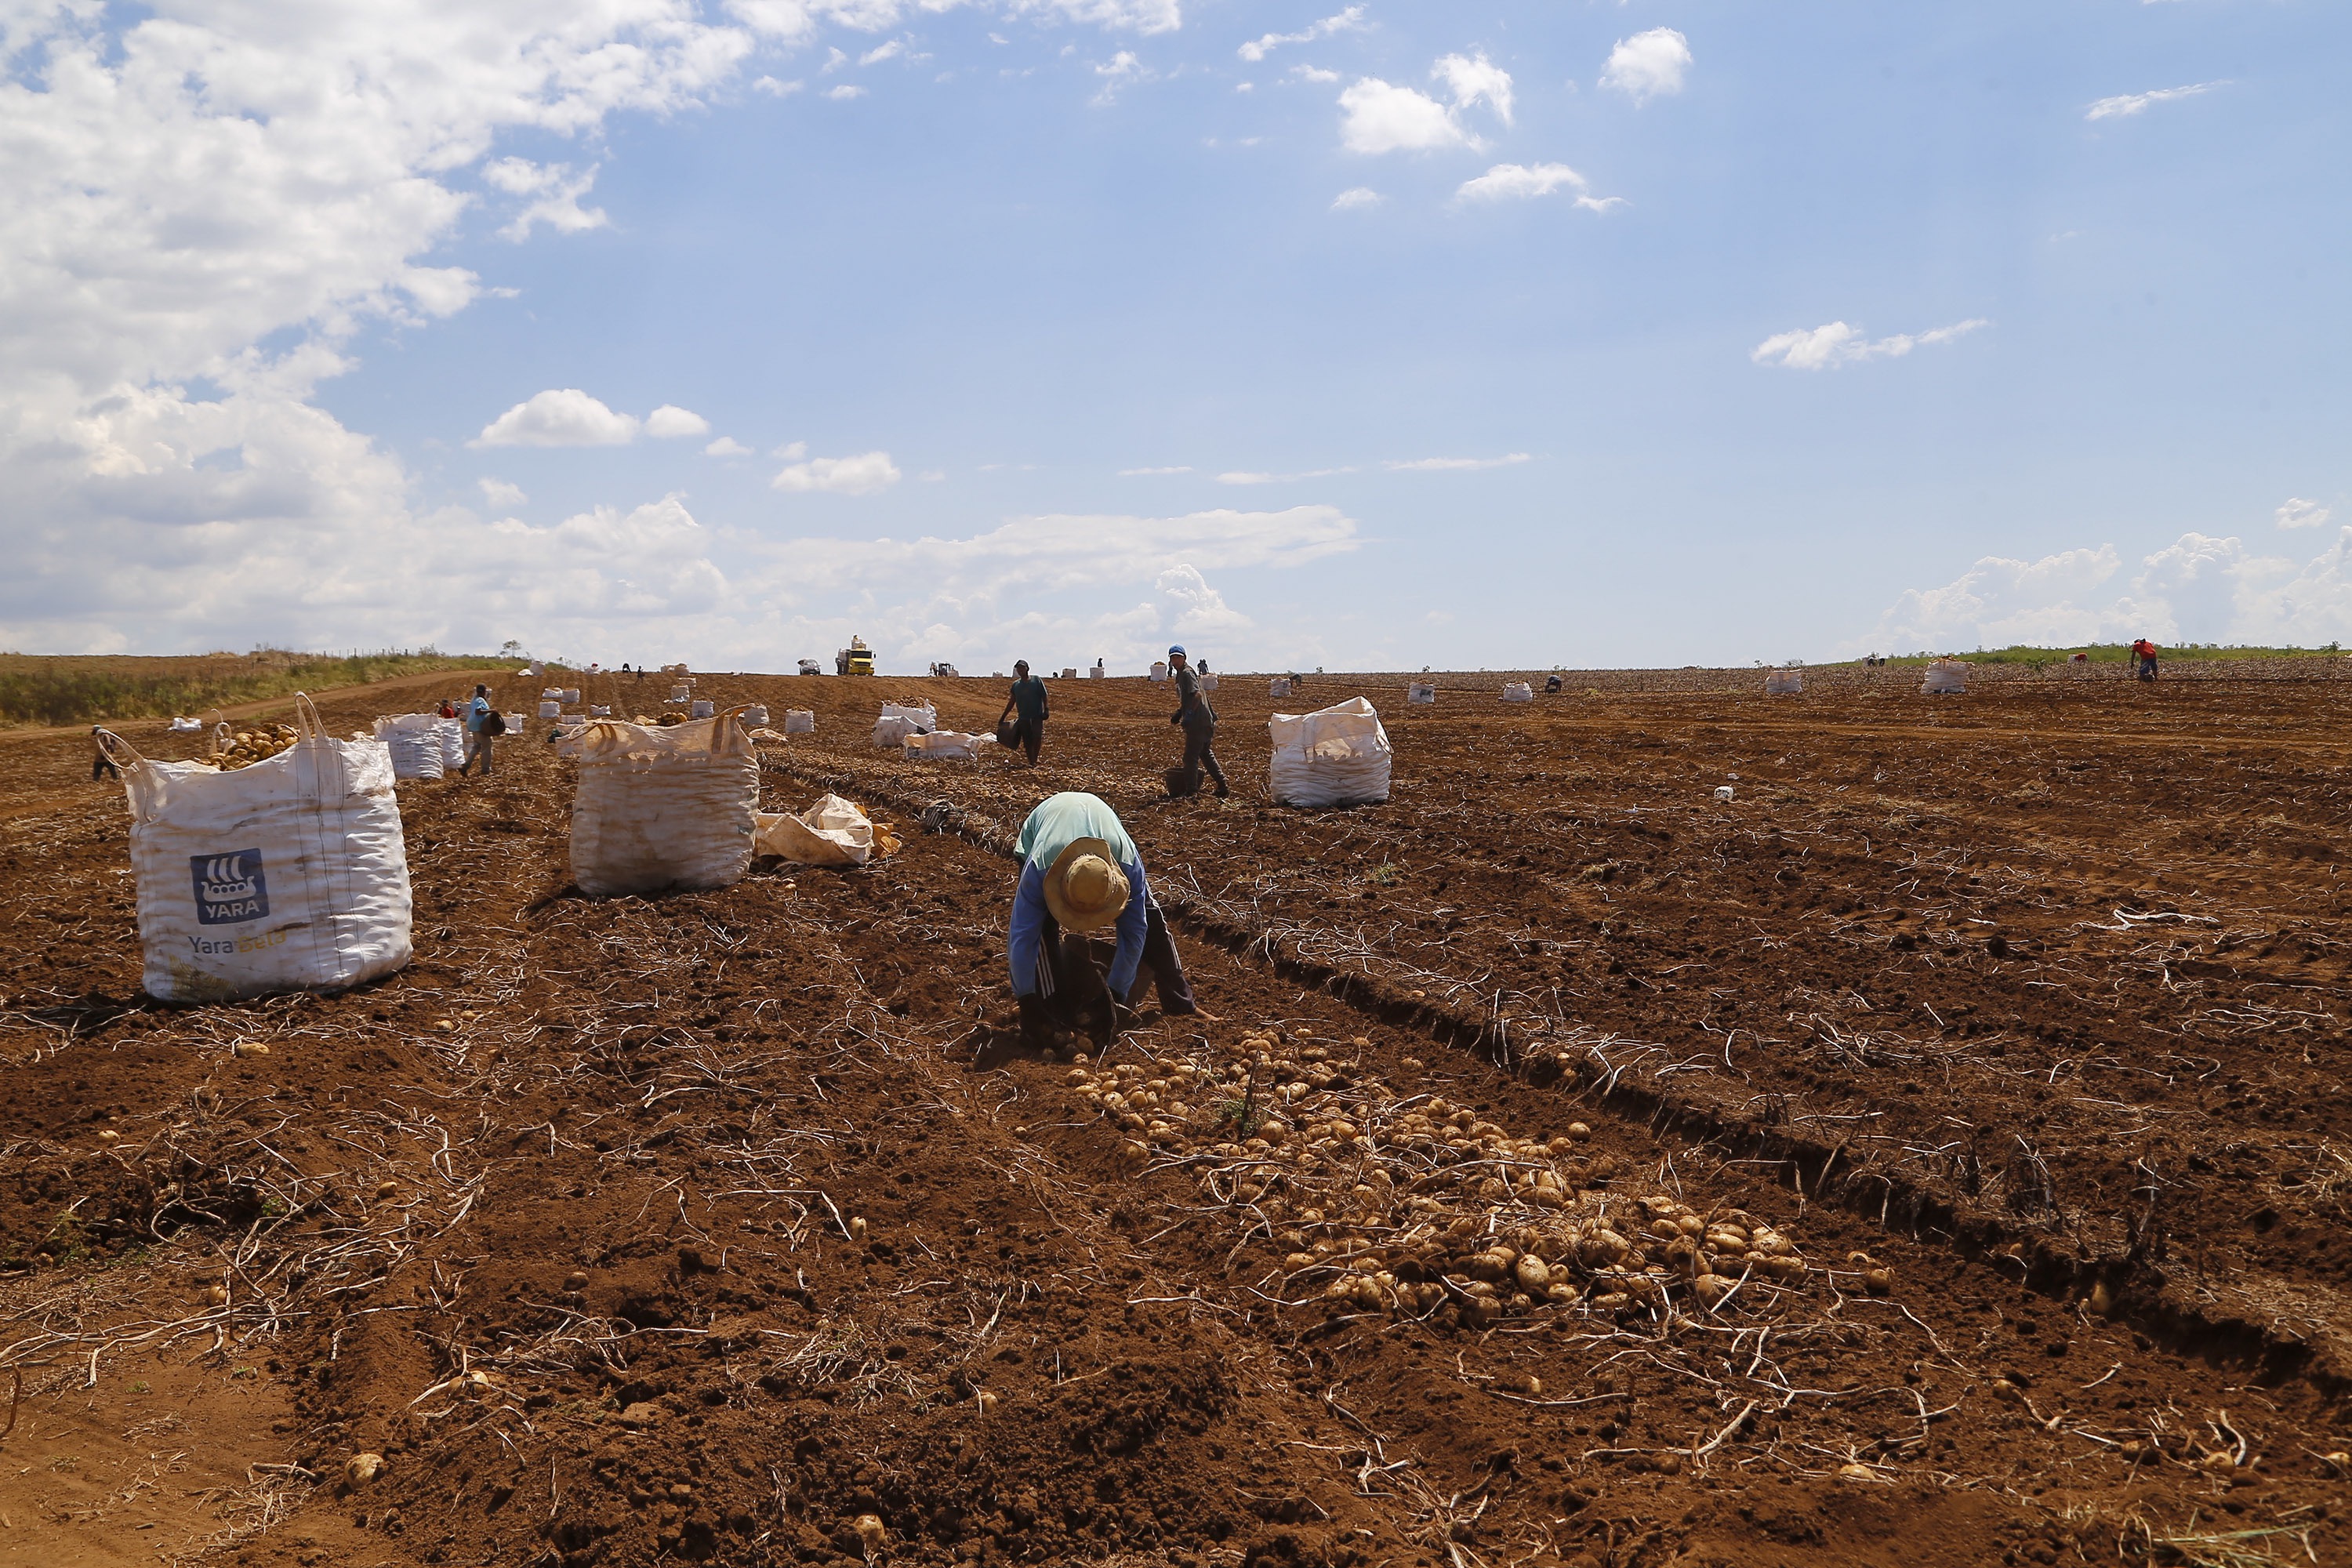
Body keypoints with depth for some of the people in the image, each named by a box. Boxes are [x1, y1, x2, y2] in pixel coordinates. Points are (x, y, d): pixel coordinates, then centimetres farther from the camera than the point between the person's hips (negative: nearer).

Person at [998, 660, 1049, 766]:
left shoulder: (1036, 680, 3)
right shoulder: (1016, 684, 12)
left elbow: (1044, 696, 2)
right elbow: (1012, 702, 18)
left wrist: (1046, 710, -9)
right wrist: (1003, 717, 18)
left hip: (1037, 715, -3)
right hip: (1023, 717, 3)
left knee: (1037, 736, -18)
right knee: (1027, 742, 1)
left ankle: (1035, 759, -5)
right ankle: (1032, 762, 8)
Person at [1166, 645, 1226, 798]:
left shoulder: (1187, 673, -12)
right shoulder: (1181, 674, 19)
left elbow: (1197, 694, -24)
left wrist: (1189, 714, -27)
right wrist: (1179, 714, 22)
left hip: (1197, 722, -11)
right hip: (1205, 721, 11)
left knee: (1191, 757, -5)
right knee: (1206, 754, 18)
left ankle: (1191, 791, -2)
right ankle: (1223, 787, 22)